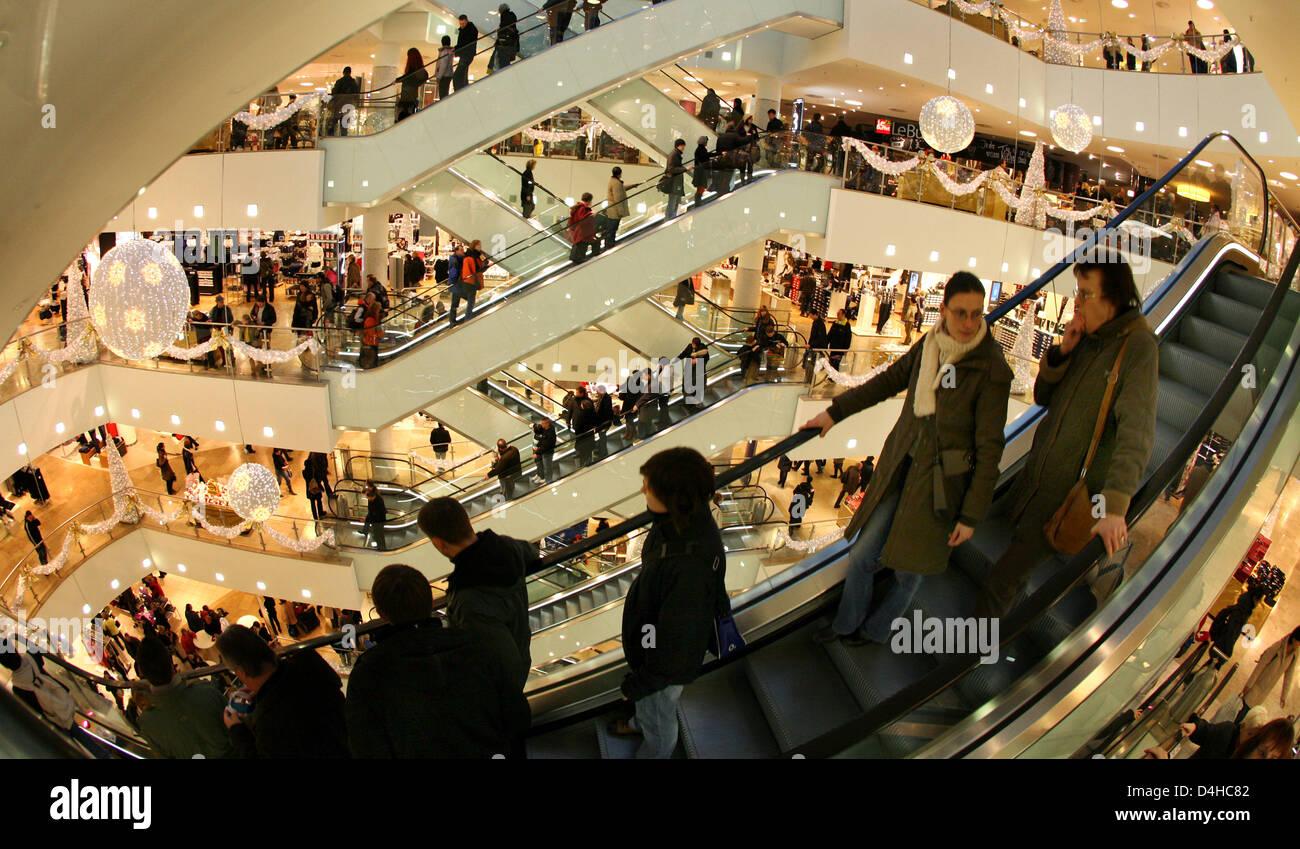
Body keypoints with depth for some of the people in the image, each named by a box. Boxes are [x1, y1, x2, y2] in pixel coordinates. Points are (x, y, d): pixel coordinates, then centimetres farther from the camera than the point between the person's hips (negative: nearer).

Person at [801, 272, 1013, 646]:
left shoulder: (992, 370, -20)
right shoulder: (929, 346, -3)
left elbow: (989, 448, -15)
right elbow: (888, 381, 14)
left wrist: (971, 516, -12)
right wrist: (834, 412, 16)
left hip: (938, 485, -5)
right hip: (899, 470, 5)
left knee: (908, 570, 12)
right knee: (862, 555, 14)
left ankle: (876, 629, 40)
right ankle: (846, 623, 39)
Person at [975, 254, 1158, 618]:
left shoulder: (1137, 345, -18)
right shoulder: (1087, 339, 5)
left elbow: (1136, 429, -28)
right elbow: (1042, 398, 10)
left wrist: (1114, 506, -39)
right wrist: (1062, 352, -10)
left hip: (1072, 496, -7)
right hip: (1033, 476, 7)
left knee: (1000, 584, -4)